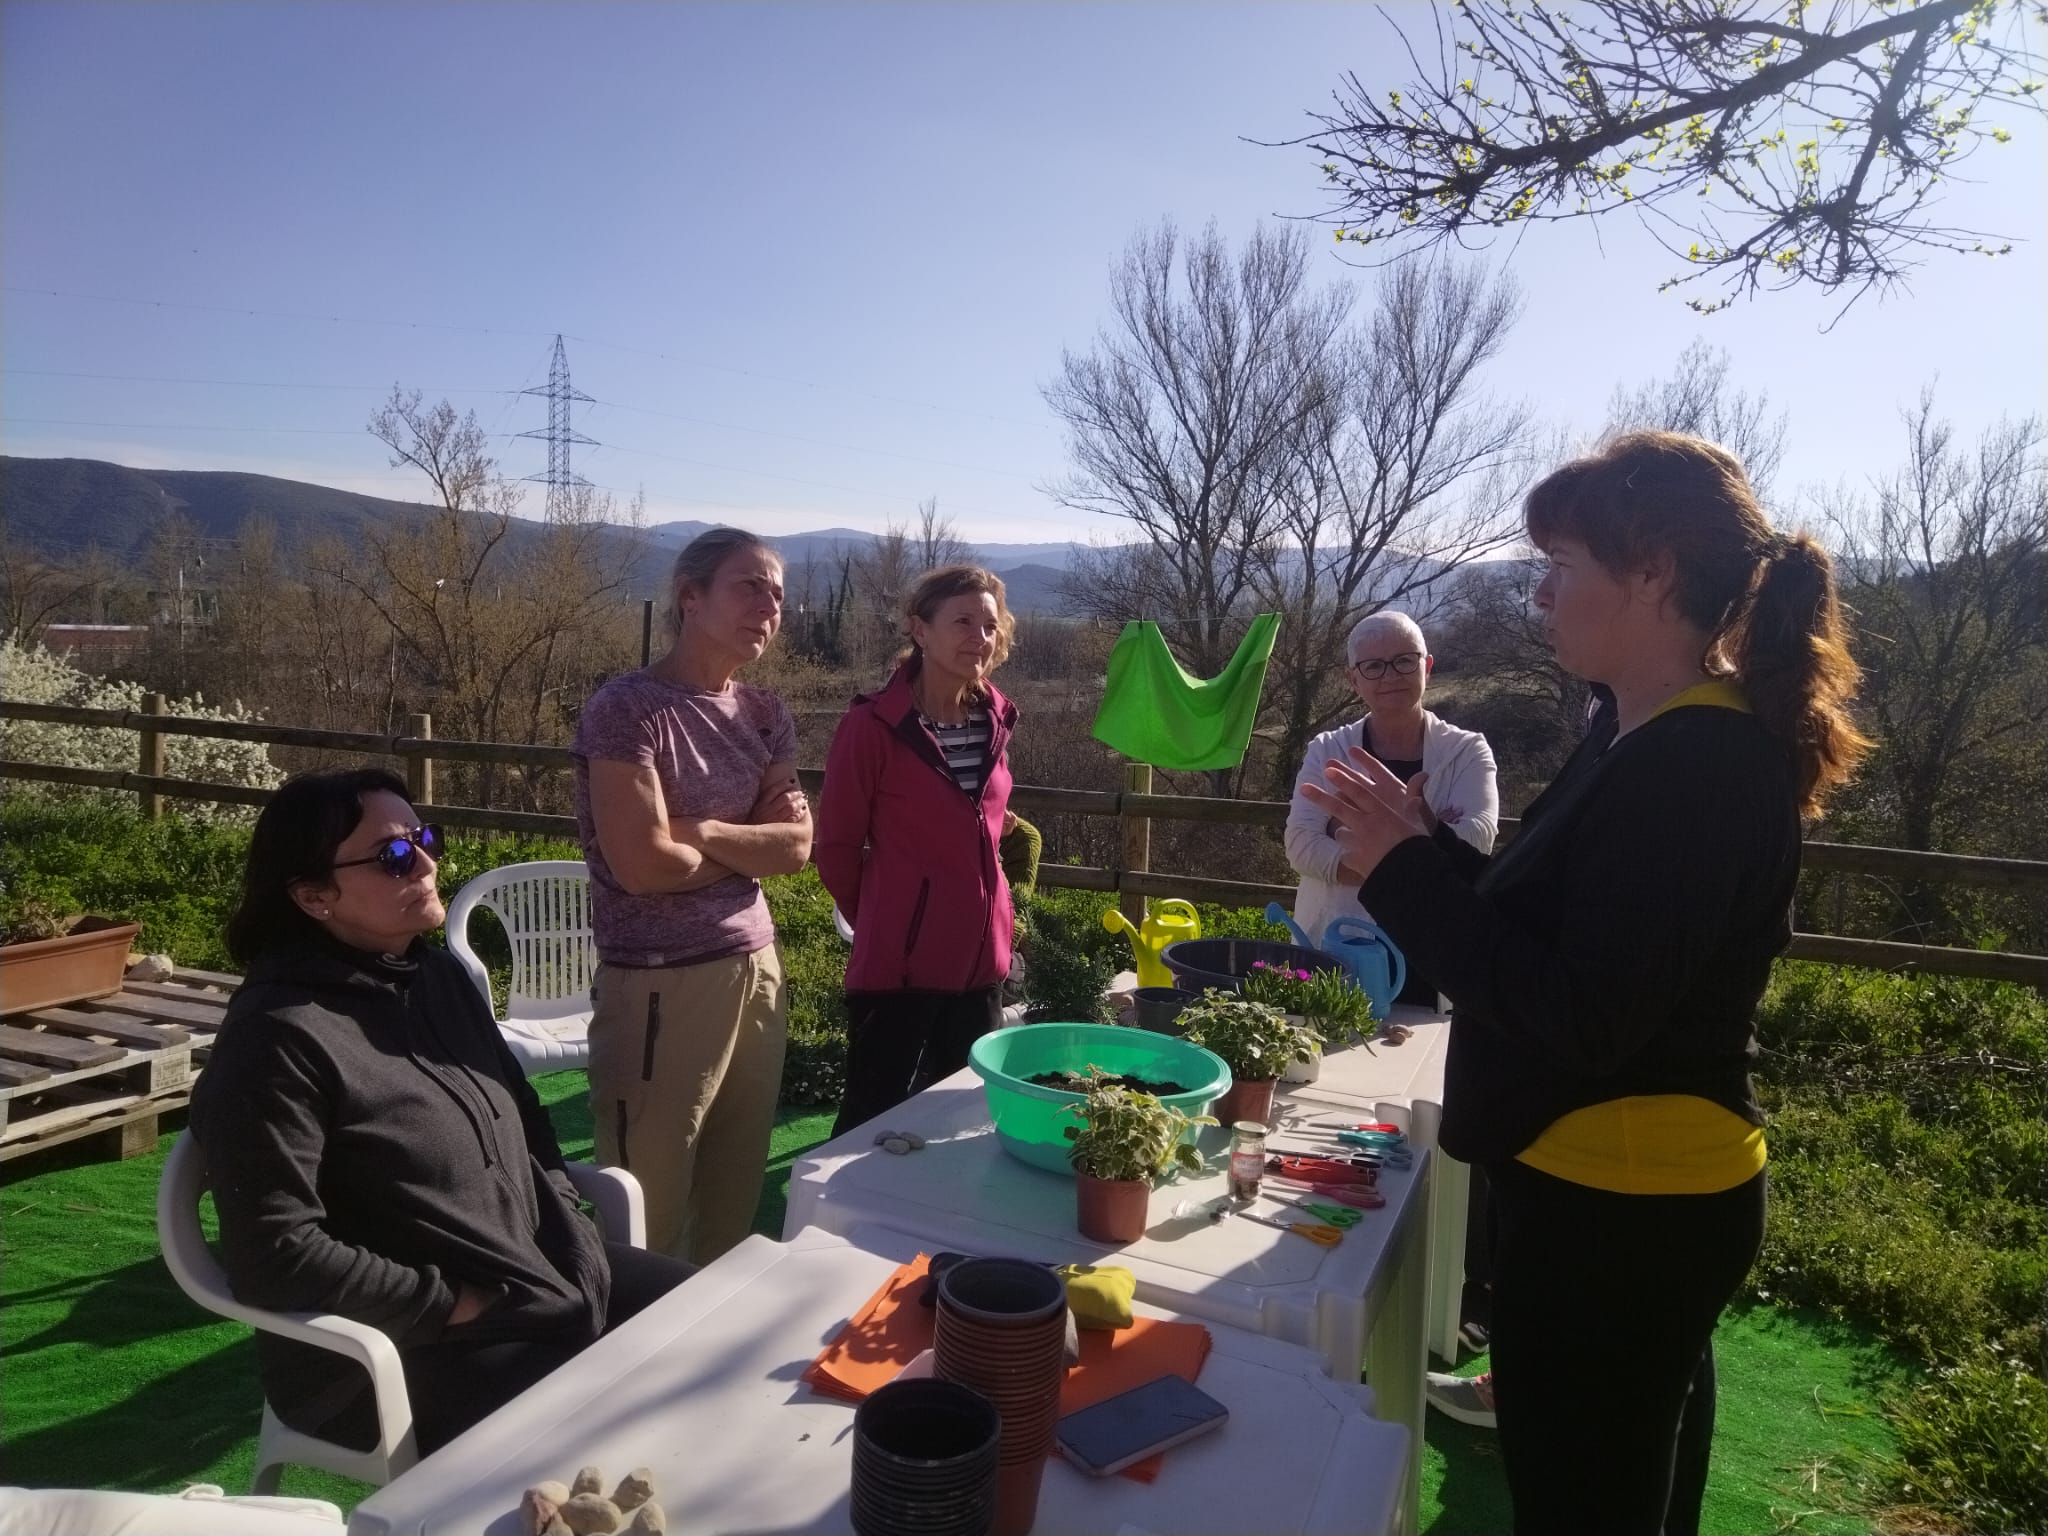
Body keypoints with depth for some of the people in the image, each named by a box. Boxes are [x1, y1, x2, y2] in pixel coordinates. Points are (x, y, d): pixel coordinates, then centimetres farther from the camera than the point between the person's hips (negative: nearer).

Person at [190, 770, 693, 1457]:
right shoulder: (278, 1040, -20)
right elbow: (278, 1258, -22)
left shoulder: (438, 975, 5)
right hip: (399, 1351, -8)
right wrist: (456, 1305, -18)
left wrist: (575, 1250, 1)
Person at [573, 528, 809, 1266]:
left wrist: (703, 830, -12)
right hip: (662, 986, -6)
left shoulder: (766, 715, 10)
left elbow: (796, 846, 3)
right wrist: (751, 845, -2)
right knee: (647, 1219, 6)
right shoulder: (628, 707, -12)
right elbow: (644, 866, -17)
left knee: (737, 1206, 17)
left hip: (757, 972, 7)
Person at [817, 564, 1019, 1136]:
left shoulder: (994, 722, 4)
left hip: (980, 960, 6)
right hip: (899, 962, -6)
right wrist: (879, 922, 6)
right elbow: (838, 844, -6)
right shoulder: (873, 724, -14)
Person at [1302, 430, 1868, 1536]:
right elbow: (1545, 922, 12)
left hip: (1617, 1214, -10)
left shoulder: (1698, 763, -24)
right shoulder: (1656, 736, 8)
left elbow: (1582, 1014, -28)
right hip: (1632, 1192, 10)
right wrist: (1416, 846, 1)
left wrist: (1402, 869, -21)